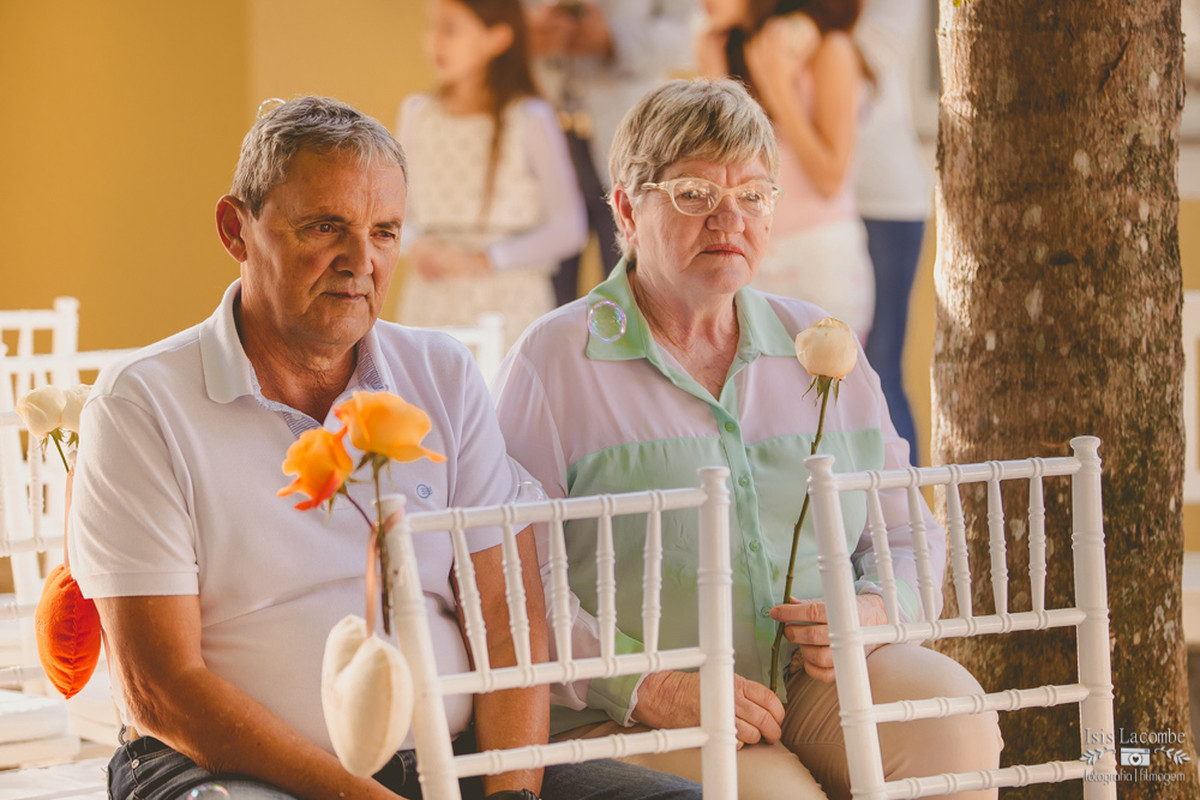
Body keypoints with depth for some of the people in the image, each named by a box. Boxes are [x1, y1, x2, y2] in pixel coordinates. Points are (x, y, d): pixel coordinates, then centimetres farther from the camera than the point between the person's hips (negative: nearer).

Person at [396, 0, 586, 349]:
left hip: (507, 307, -4)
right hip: (429, 305, 4)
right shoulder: (417, 114, 9)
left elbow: (568, 229, -5)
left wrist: (483, 261, -12)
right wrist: (416, 245, -4)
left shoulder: (529, 120, -5)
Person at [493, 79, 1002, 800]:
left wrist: (871, 614, -3)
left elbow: (908, 534, 20)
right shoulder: (554, 361, 0)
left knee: (949, 707, -24)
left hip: (813, 681, 5)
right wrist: (648, 687, -20)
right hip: (628, 715, -5)